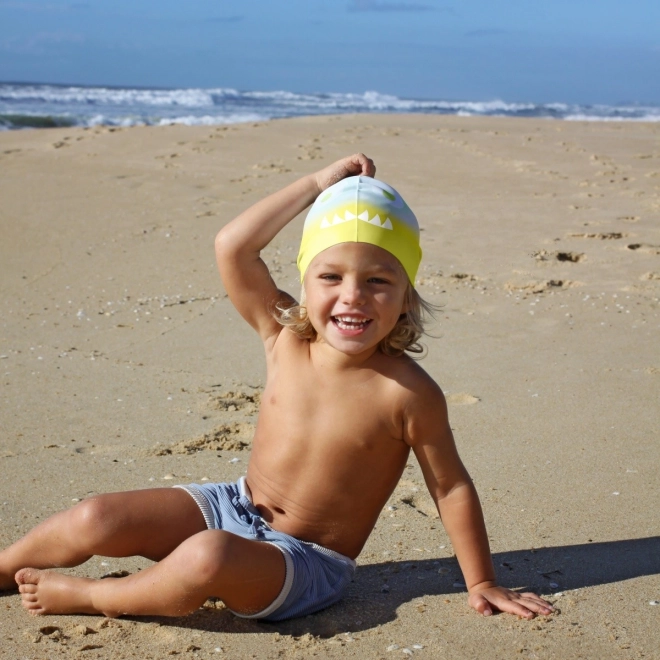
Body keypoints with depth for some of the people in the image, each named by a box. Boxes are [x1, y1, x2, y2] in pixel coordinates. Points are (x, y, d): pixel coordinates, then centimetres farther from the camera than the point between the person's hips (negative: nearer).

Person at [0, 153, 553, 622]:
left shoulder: (408, 393, -21)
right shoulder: (285, 340, -9)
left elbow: (451, 488, -10)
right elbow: (233, 247, -16)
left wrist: (482, 585, -5)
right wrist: (317, 185, -14)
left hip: (309, 561, -5)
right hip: (235, 508, 5)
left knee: (207, 558, -36)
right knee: (95, 521, -9)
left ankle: (88, 596, -9)